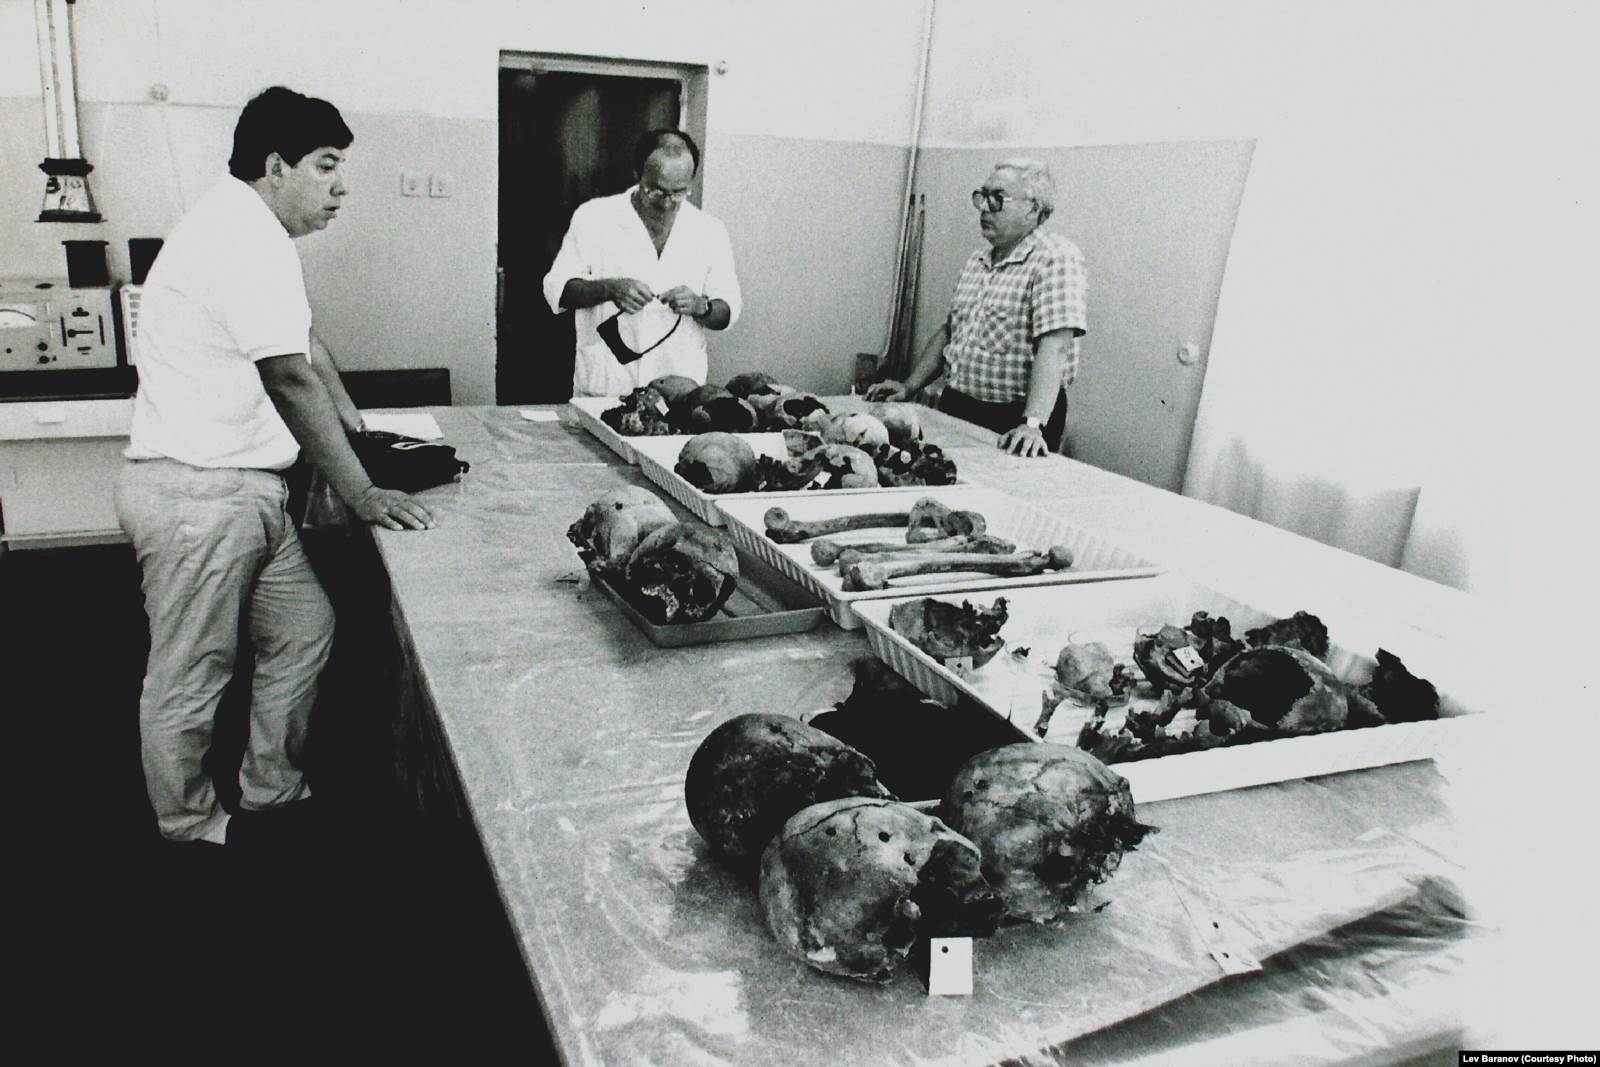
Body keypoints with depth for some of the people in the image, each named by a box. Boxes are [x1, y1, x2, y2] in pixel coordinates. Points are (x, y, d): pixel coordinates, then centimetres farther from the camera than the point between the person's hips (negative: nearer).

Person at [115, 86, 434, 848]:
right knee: (190, 678, 4)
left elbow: (303, 344, 20)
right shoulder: (247, 238, -17)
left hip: (236, 486, 10)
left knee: (303, 629, 14)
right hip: (198, 495, -10)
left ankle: (271, 799, 27)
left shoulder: (244, 228, 16)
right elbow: (292, 380, -21)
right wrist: (363, 495, -17)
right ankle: (190, 836, 21)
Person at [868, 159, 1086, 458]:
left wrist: (1033, 424, -32)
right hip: (955, 408, 6)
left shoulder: (1055, 257, -11)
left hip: (1013, 424, -6)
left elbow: (1055, 346, -22)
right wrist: (909, 386, 11)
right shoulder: (976, 262, 13)